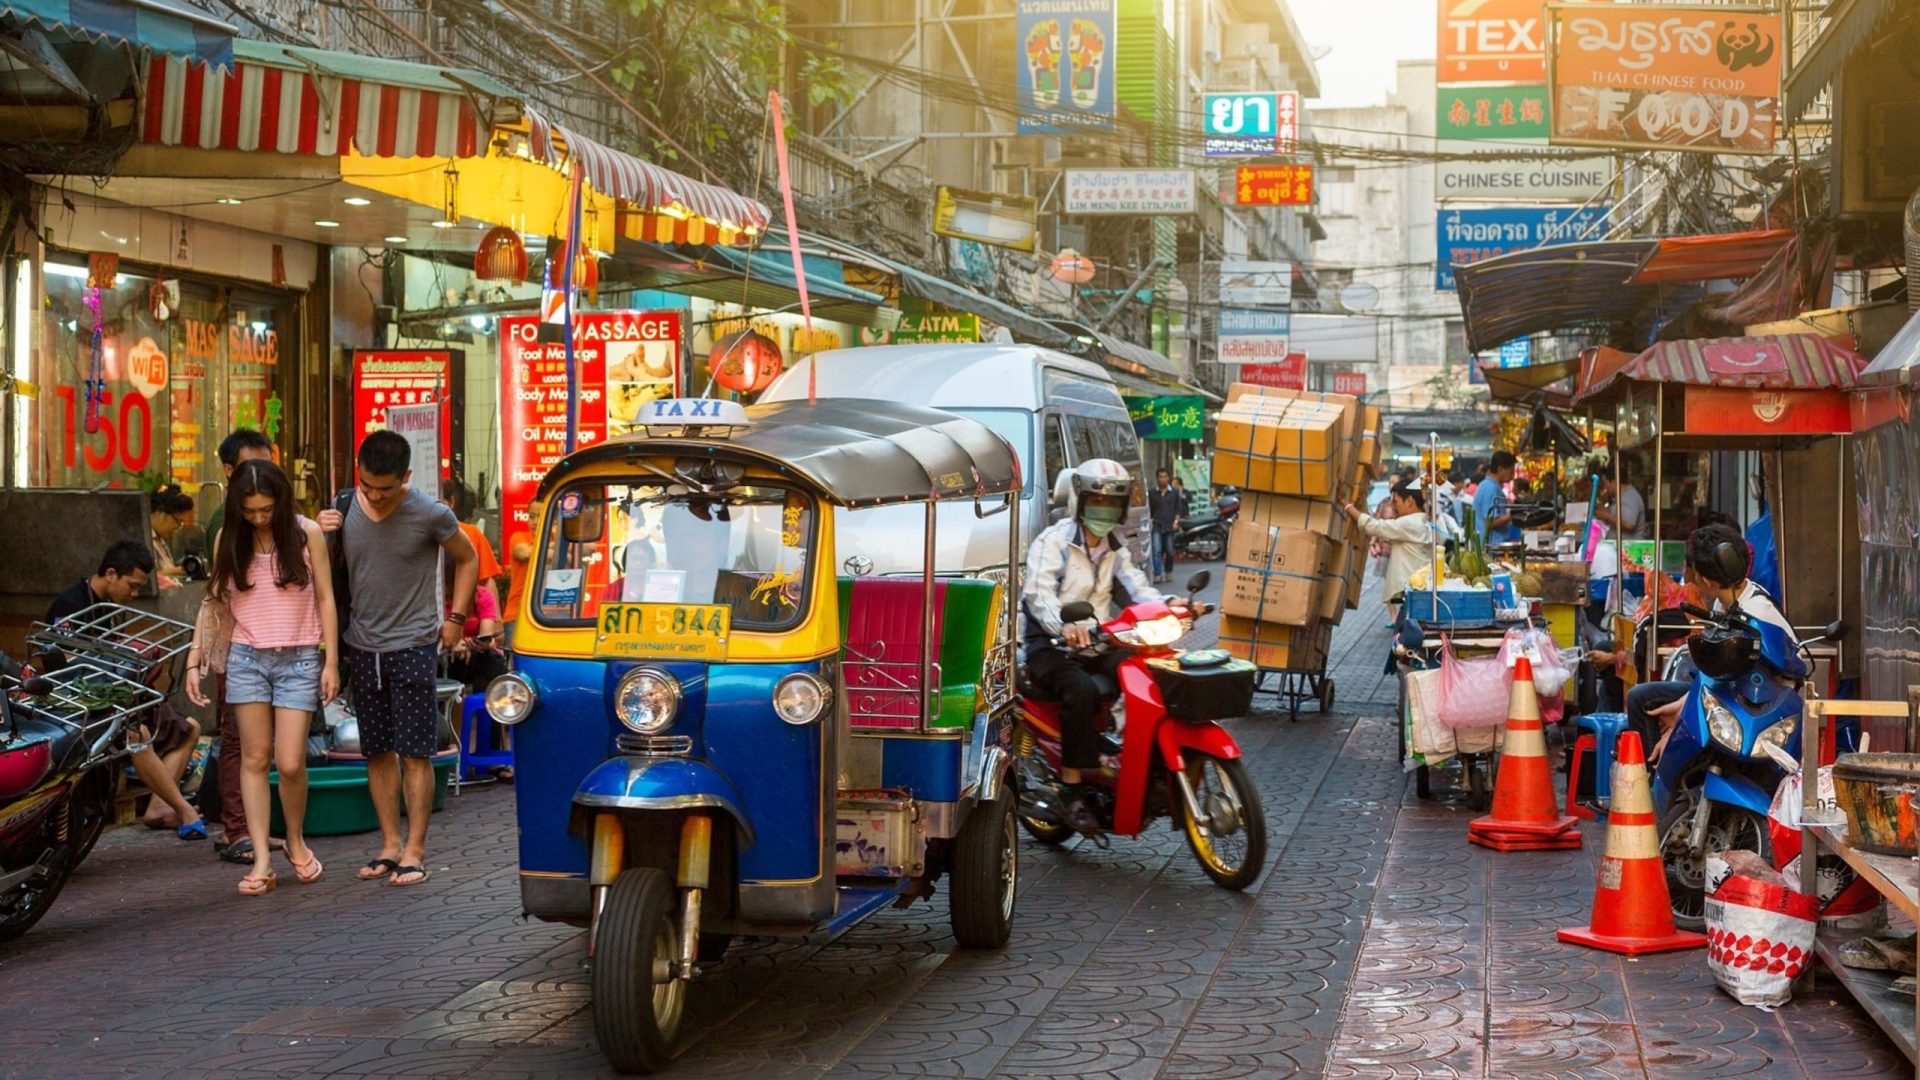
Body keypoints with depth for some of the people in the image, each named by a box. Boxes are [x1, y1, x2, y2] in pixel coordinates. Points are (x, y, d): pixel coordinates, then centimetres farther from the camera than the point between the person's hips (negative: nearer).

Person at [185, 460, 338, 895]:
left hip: (298, 660, -2)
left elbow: (325, 599, 1)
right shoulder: (228, 539, 3)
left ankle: (296, 841, 18)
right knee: (255, 759, 1)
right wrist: (195, 659, 3)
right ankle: (262, 860, 3)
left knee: (290, 763, -7)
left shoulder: (307, 533, -3)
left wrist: (331, 662, -2)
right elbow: (214, 602, 9)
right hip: (247, 658, 2)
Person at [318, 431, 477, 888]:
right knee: (377, 752, 9)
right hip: (362, 646, 4)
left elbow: (467, 560, 6)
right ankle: (390, 844, 17)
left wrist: (455, 618, 0)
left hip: (413, 646, -4)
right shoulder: (344, 510, 0)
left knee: (414, 754, -3)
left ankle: (414, 851, 1)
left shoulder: (431, 515, -10)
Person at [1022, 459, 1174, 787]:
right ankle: (1073, 779, -27)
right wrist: (1063, 625, -44)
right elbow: (1038, 593, -22)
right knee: (1082, 690, -33)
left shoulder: (1115, 547, 18)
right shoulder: (1053, 541, -7)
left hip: (1097, 640, 6)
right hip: (1051, 643, -6)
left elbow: (1135, 585, 4)